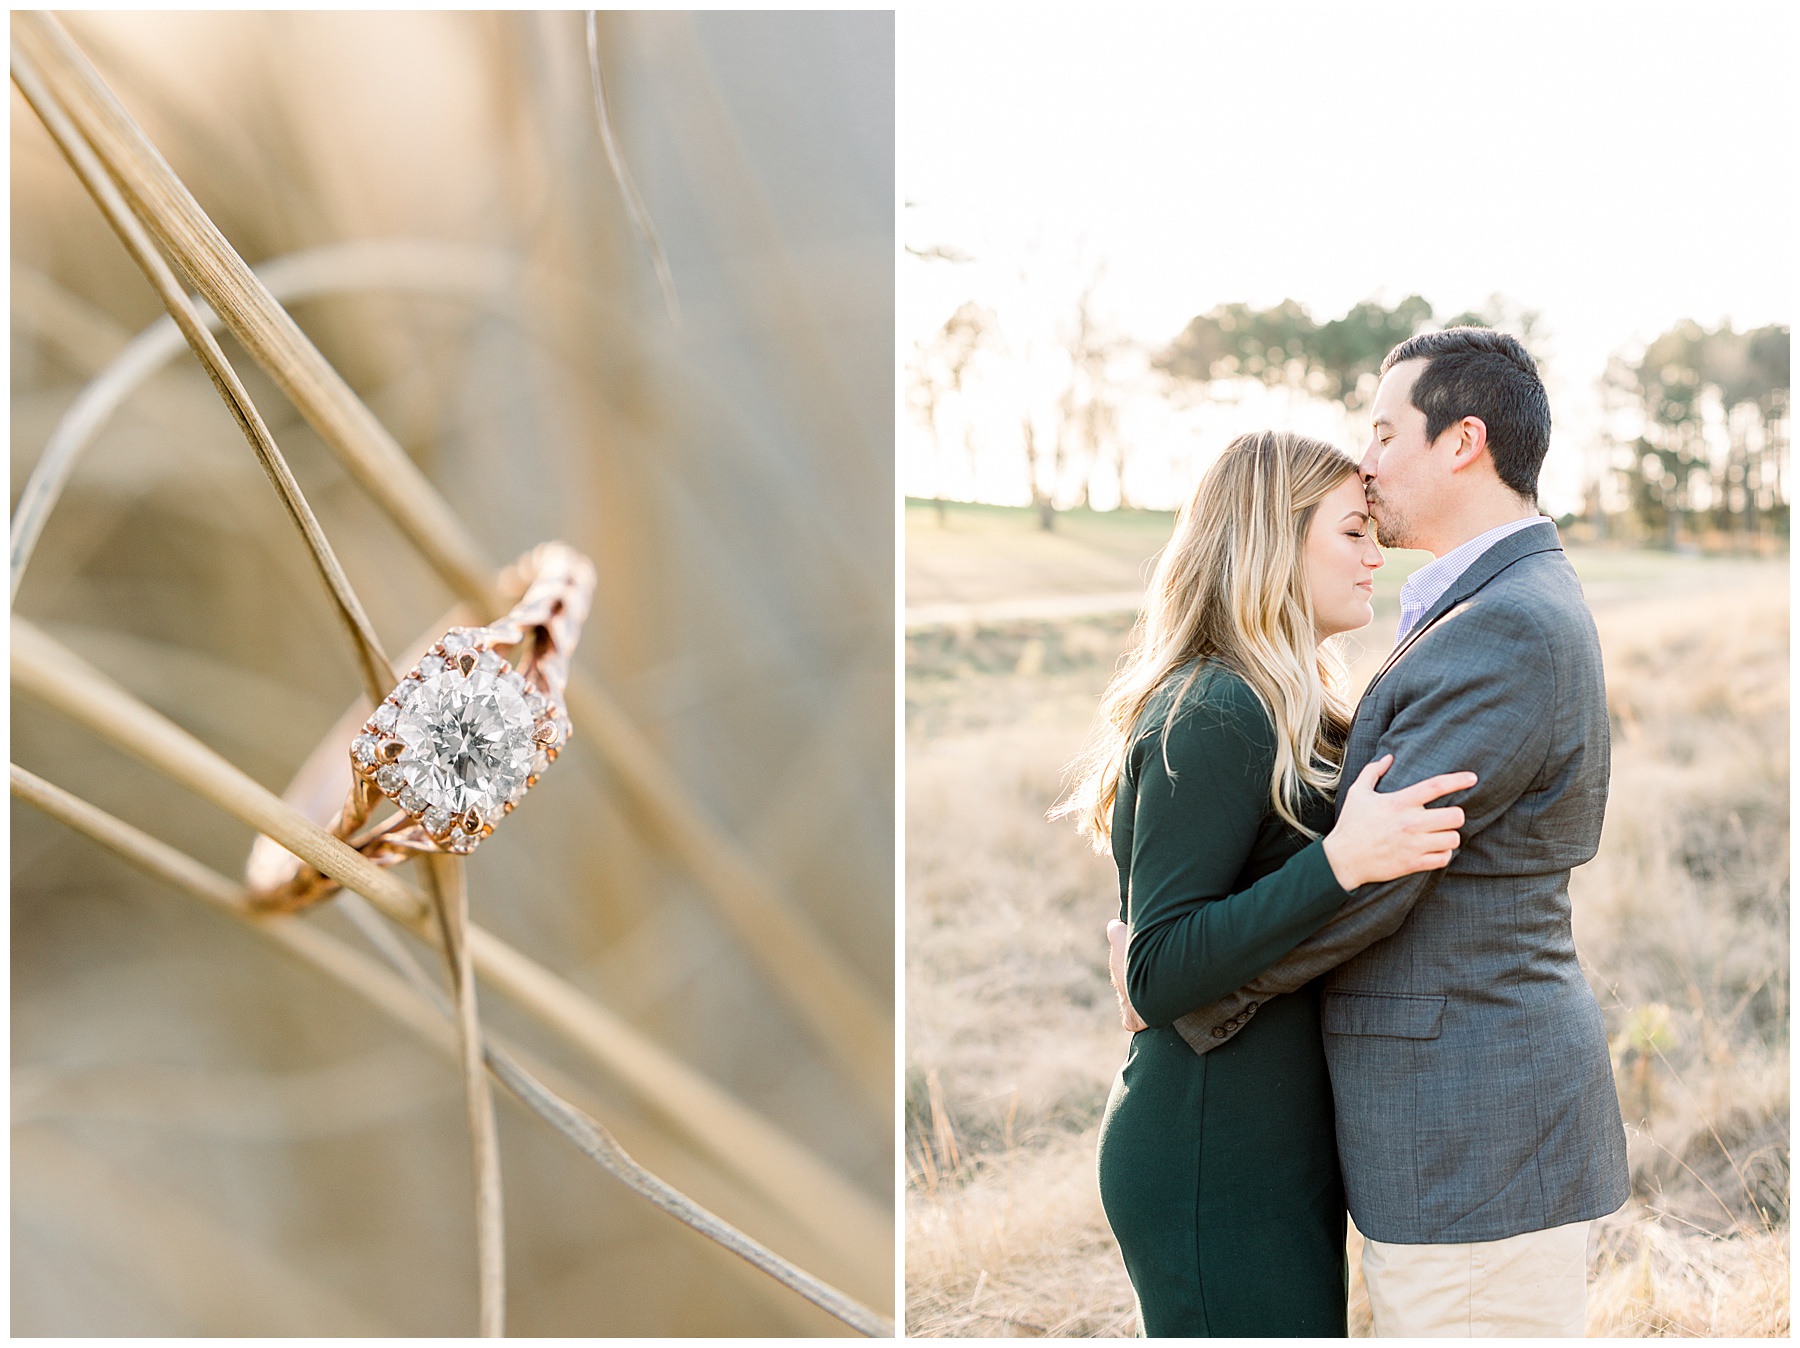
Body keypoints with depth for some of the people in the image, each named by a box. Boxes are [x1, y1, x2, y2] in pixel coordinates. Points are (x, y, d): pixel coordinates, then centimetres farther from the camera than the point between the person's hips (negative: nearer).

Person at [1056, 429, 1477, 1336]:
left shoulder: (1284, 710, 12)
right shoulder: (1209, 721, -19)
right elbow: (1158, 976, -24)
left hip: (1275, 1147, 10)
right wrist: (1340, 862, -32)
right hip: (1218, 1166, -10)